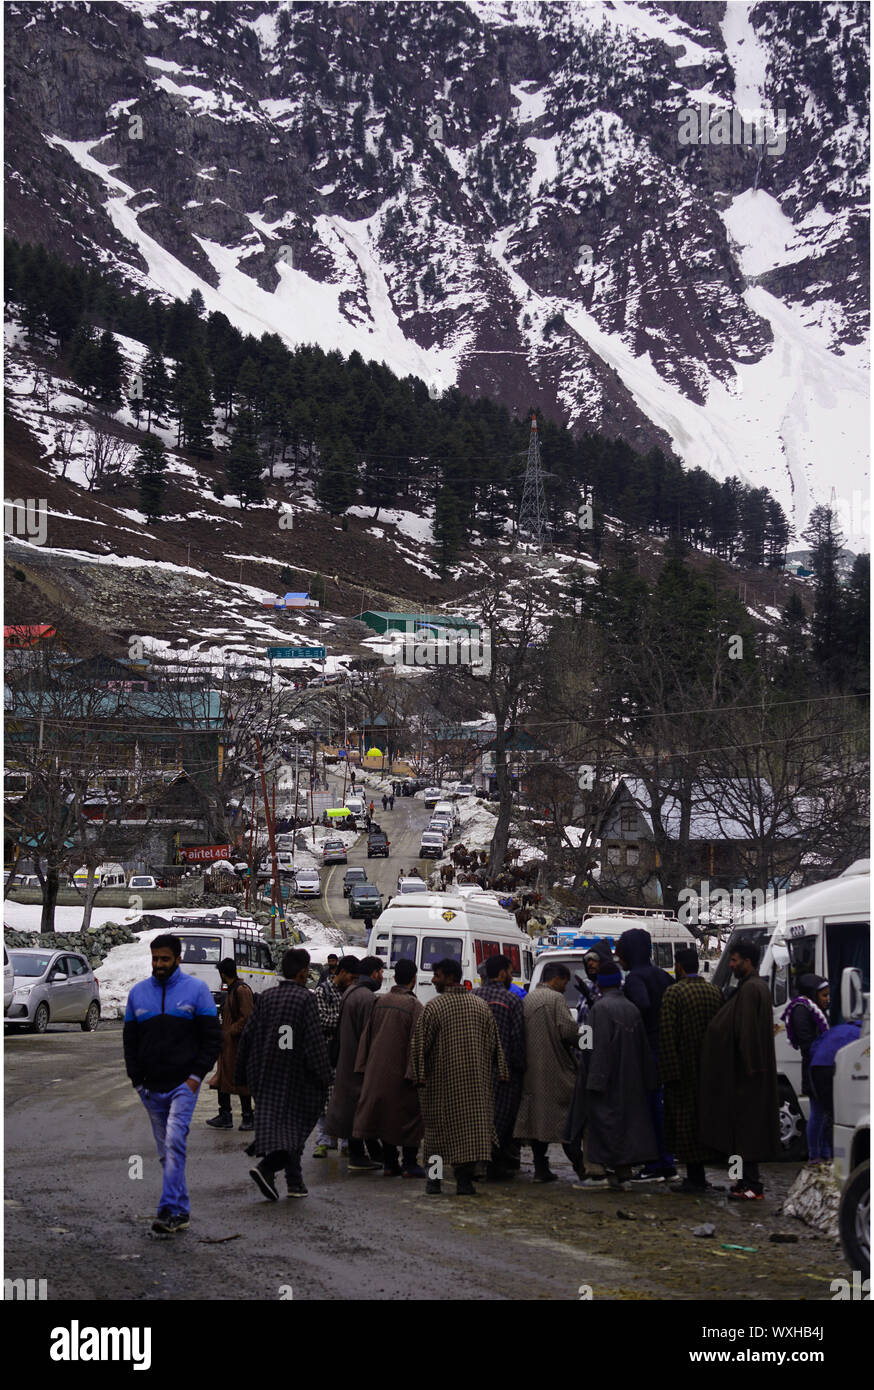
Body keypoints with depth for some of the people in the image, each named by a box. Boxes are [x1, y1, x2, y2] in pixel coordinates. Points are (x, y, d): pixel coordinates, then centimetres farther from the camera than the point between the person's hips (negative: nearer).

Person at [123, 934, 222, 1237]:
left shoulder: (196, 989, 0)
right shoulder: (138, 993, 9)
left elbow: (212, 1037, 0)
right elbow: (129, 1040, 15)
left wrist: (197, 1075, -10)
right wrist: (137, 1080, 4)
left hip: (183, 1084, -4)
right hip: (151, 1087, 4)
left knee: (174, 1143, -18)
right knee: (166, 1151, 7)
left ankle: (169, 1210, -19)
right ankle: (181, 1211, 14)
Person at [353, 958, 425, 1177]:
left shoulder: (380, 1002, 5)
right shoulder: (413, 1005, -12)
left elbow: (367, 1035, 10)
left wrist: (364, 1066, 15)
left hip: (378, 1070, 5)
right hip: (401, 1071, -5)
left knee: (384, 1113, 13)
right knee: (409, 1113, 4)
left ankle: (389, 1163, 16)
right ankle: (409, 1164, 4)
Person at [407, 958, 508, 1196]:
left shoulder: (433, 1007, -9)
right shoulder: (480, 1005, 5)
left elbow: (419, 1043, -9)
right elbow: (493, 1042, 8)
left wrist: (417, 1075, -3)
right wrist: (500, 1073, 13)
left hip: (441, 1079, -3)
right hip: (475, 1081, 3)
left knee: (437, 1128, 7)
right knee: (470, 1126, 5)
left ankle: (434, 1181, 9)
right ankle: (464, 1181, 1)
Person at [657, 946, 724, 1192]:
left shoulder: (673, 993, -13)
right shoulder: (715, 992, 7)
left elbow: (666, 1036, -16)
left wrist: (668, 1073, -16)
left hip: (683, 1069, -6)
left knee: (685, 1120, -1)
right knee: (703, 1117, 14)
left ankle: (695, 1178, -1)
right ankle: (698, 1176, 20)